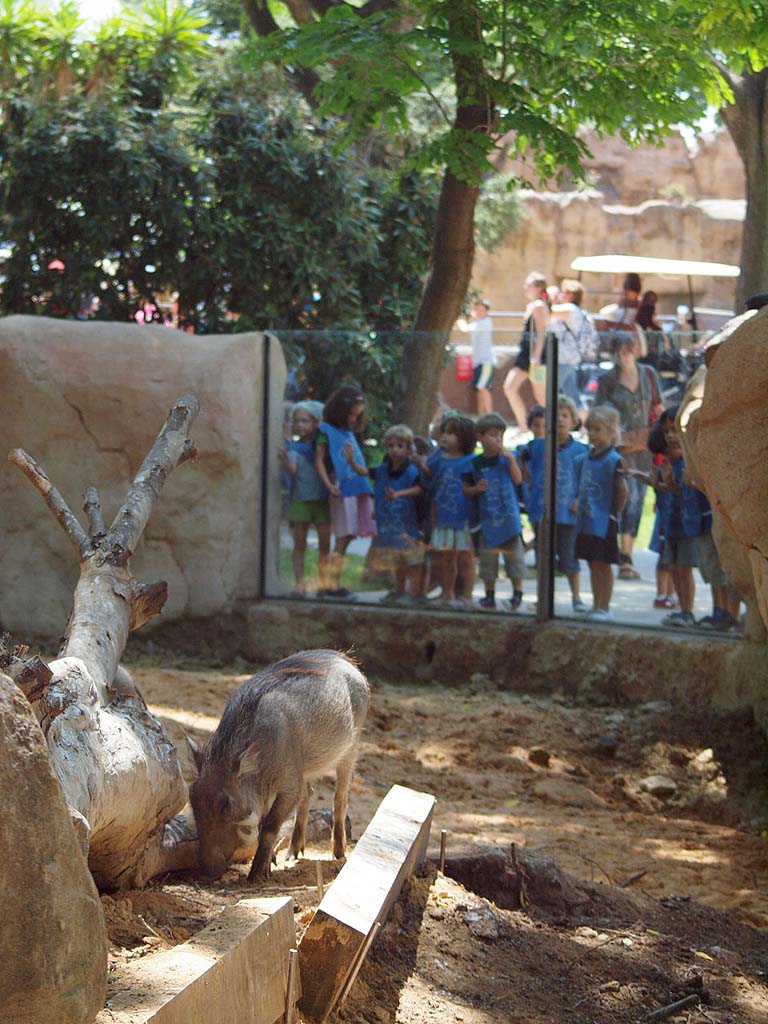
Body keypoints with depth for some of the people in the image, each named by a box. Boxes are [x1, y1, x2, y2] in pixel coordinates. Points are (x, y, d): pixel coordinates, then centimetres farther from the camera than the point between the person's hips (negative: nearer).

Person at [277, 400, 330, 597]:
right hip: (300, 500, -2)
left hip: (322, 500, 2)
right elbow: (292, 471, -16)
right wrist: (284, 460, -35)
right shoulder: (294, 448, -2)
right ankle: (298, 583, 3)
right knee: (299, 544, 2)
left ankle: (324, 581, 13)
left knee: (325, 544, 4)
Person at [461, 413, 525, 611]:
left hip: (509, 515, -1)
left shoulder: (507, 458, 2)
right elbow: (465, 490, 8)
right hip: (487, 518, 1)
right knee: (488, 557, 8)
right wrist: (477, 488, -11)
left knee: (514, 554, 1)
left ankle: (517, 593, 11)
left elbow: (518, 479, -11)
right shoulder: (474, 464, 2)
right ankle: (490, 595, 19)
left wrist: (510, 458, -17)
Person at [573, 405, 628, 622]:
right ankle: (596, 605, 23)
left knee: (603, 564, 0)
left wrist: (616, 513, -18)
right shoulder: (585, 458, 10)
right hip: (585, 521, 8)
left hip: (604, 522, -8)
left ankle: (605, 608, 7)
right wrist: (578, 502, 14)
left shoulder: (613, 460, -13)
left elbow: (622, 491, -15)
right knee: (593, 564, 14)